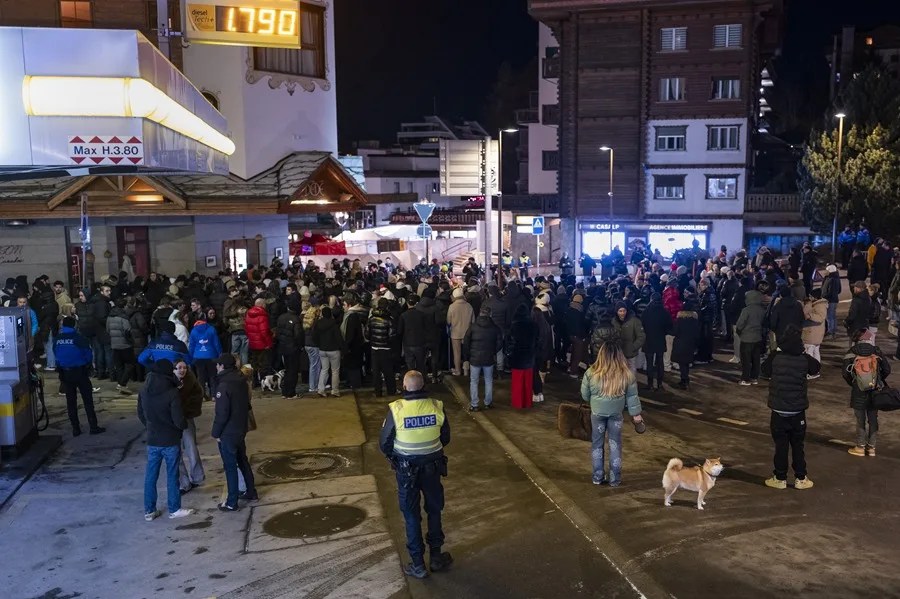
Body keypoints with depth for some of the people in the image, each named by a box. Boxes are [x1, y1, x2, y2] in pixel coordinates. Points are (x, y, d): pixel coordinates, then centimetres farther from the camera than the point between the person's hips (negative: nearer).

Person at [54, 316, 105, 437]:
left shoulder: (57, 339, -2)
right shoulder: (78, 338, -14)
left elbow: (56, 355, 7)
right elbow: (88, 354, -10)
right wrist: (87, 364, 11)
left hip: (64, 373, 4)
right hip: (79, 372, -4)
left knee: (71, 401, 11)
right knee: (88, 400, 3)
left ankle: (75, 429, 12)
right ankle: (93, 427, 2)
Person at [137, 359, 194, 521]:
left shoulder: (144, 390, -2)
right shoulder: (172, 392, -20)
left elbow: (140, 413, 9)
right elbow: (178, 419, -21)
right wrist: (184, 426, 1)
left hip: (152, 440, 5)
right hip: (170, 440, -5)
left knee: (150, 475, 12)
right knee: (172, 475, 7)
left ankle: (149, 511, 20)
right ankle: (174, 509, 18)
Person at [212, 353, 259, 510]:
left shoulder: (224, 386, -23)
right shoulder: (241, 381, 2)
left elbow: (221, 414, -22)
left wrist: (216, 433, -10)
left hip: (228, 433, -8)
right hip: (241, 429, 8)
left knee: (230, 467, 2)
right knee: (243, 461, 21)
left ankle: (232, 503, 12)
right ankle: (251, 492, 33)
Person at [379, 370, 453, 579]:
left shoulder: (396, 409, -22)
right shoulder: (437, 407, -14)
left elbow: (384, 443, -11)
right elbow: (445, 438, 0)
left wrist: (393, 456, 10)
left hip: (406, 469, -2)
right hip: (433, 466, 2)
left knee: (411, 515, 14)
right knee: (434, 510, 21)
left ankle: (418, 564, 22)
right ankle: (436, 556, 33)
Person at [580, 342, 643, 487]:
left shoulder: (592, 373, -15)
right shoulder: (626, 374, -13)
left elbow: (584, 395, -3)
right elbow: (632, 396, -3)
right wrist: (636, 413, 8)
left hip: (597, 412, -1)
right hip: (616, 413, 1)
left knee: (597, 443, 14)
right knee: (615, 444, 12)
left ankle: (598, 476, 20)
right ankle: (615, 479, 17)